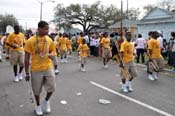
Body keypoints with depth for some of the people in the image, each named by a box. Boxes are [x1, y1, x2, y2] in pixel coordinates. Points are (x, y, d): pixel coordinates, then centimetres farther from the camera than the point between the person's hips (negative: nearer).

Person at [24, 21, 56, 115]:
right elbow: (27, 58, -8)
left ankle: (46, 101, 34)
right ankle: (38, 105, 37)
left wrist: (51, 54, -11)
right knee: (37, 90, 11)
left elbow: (52, 50, 14)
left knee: (51, 88, 3)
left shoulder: (49, 40, -1)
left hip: (48, 68, 3)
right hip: (36, 70, -2)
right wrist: (27, 73, -6)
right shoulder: (30, 41, -12)